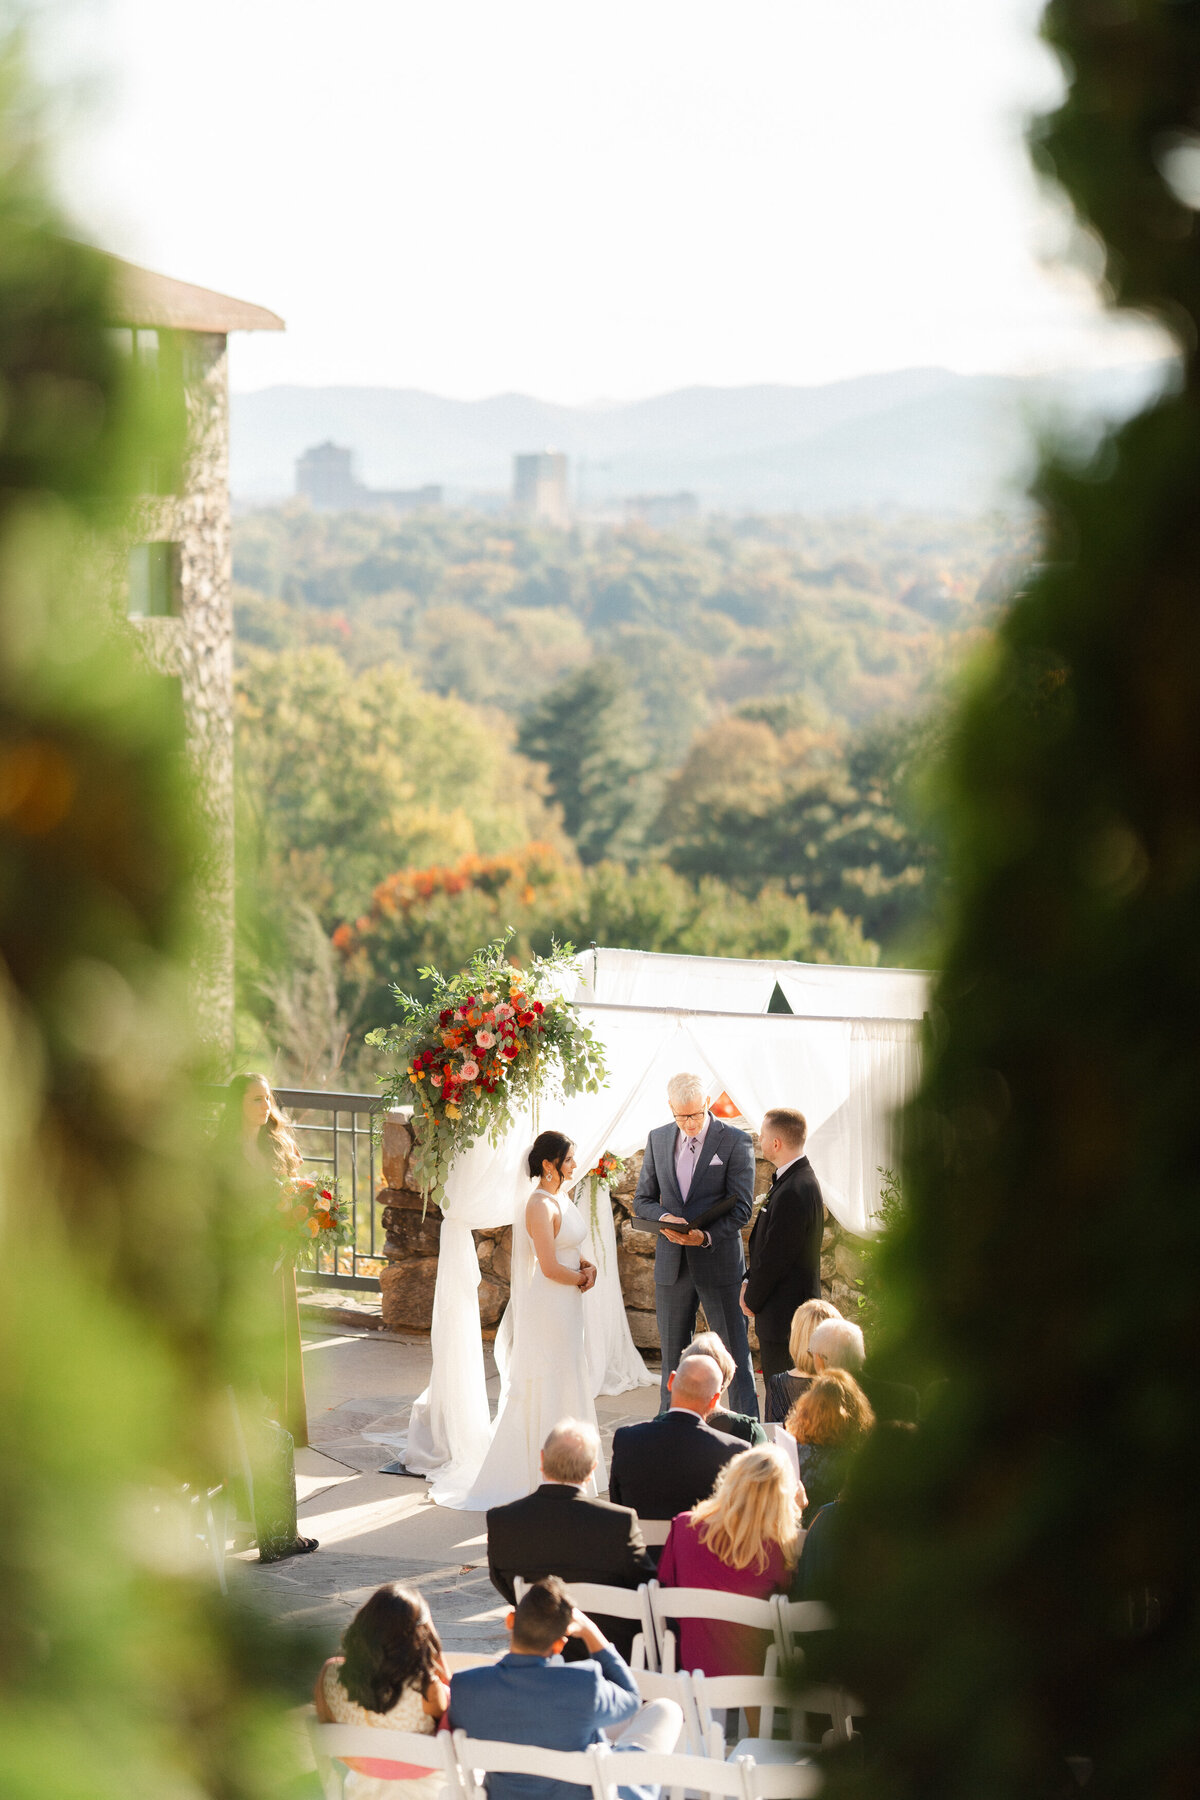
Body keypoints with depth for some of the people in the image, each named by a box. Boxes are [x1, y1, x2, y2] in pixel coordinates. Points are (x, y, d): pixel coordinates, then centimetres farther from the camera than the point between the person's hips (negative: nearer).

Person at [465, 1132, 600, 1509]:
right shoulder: (540, 1205, -20)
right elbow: (550, 1267, -23)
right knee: (545, 1390, -2)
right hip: (548, 1306, -10)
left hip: (567, 1308, 10)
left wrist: (588, 1266, 0)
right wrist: (581, 1278, -6)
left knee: (567, 1384, 17)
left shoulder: (563, 1196, 9)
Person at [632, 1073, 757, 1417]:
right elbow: (643, 1199, 12)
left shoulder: (735, 1142, -6)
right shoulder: (658, 1139, 7)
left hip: (719, 1261, -4)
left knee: (735, 1355, -3)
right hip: (671, 1263, 4)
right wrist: (665, 1218, -10)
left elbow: (742, 1207, -8)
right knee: (673, 1355, 10)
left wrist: (706, 1236, -23)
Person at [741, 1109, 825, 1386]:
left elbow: (775, 1258, -20)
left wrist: (752, 1300, -7)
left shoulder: (792, 1192, -24)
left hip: (784, 1317, -10)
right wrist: (750, 1282, 7)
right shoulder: (802, 1180, 10)